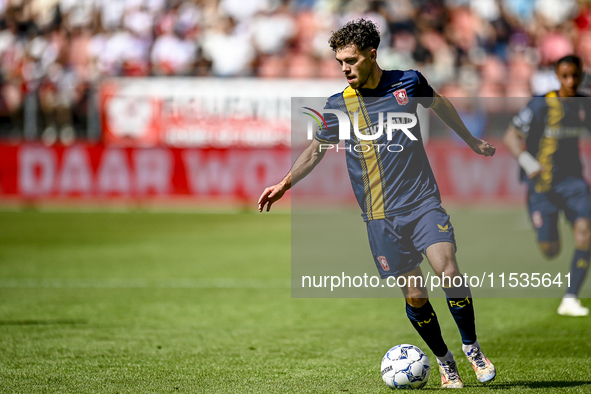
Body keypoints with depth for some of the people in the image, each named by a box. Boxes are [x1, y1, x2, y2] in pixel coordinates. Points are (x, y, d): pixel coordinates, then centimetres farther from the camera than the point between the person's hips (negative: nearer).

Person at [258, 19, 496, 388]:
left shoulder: (409, 82, 1)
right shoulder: (339, 104, 0)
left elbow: (440, 105, 21)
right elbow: (316, 150, 13)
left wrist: (472, 141, 33)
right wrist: (284, 185, 3)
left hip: (423, 201, 0)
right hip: (381, 215, 0)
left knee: (448, 272, -18)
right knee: (414, 295, -3)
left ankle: (472, 348, 1)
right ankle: (445, 363, 17)